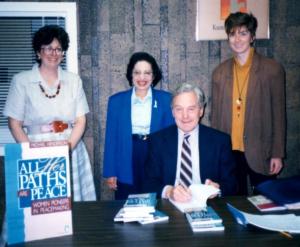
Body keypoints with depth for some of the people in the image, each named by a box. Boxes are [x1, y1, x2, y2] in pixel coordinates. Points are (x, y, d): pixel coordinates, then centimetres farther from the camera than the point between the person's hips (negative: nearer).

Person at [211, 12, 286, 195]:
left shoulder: (273, 69, -2)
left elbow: (279, 115, -2)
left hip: (261, 153, -2)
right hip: (228, 153, 2)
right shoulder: (220, 72, 6)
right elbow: (215, 115, 9)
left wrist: (277, 154, -5)